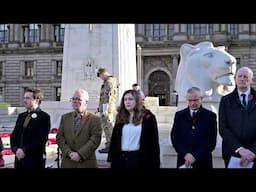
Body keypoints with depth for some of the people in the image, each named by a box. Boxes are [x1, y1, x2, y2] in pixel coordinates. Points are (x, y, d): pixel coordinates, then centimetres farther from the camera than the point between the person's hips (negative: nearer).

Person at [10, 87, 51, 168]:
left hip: (35, 160, -6)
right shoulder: (21, 116, 15)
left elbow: (41, 139, -14)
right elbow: (13, 135, 12)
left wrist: (25, 150, -16)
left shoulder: (44, 117, -6)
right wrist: (16, 149, -5)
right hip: (19, 159, 6)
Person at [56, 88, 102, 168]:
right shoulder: (65, 117, 11)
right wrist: (69, 152, -8)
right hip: (67, 163, 3)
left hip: (87, 163, -3)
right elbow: (59, 137, 6)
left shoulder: (95, 119, -2)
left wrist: (80, 154, -16)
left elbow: (95, 140, -10)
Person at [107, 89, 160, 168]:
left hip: (140, 159, -4)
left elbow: (153, 142, -4)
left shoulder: (147, 117, -4)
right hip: (121, 159, 4)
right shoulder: (120, 117, 9)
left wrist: (155, 163, -8)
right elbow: (114, 139, 12)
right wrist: (110, 159, 10)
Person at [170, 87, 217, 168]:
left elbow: (211, 141, -6)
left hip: (203, 162, -1)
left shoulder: (210, 116, 0)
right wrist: (185, 154, -12)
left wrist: (196, 156, -13)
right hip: (183, 161, 1)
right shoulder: (179, 115, 5)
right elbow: (174, 138, 1)